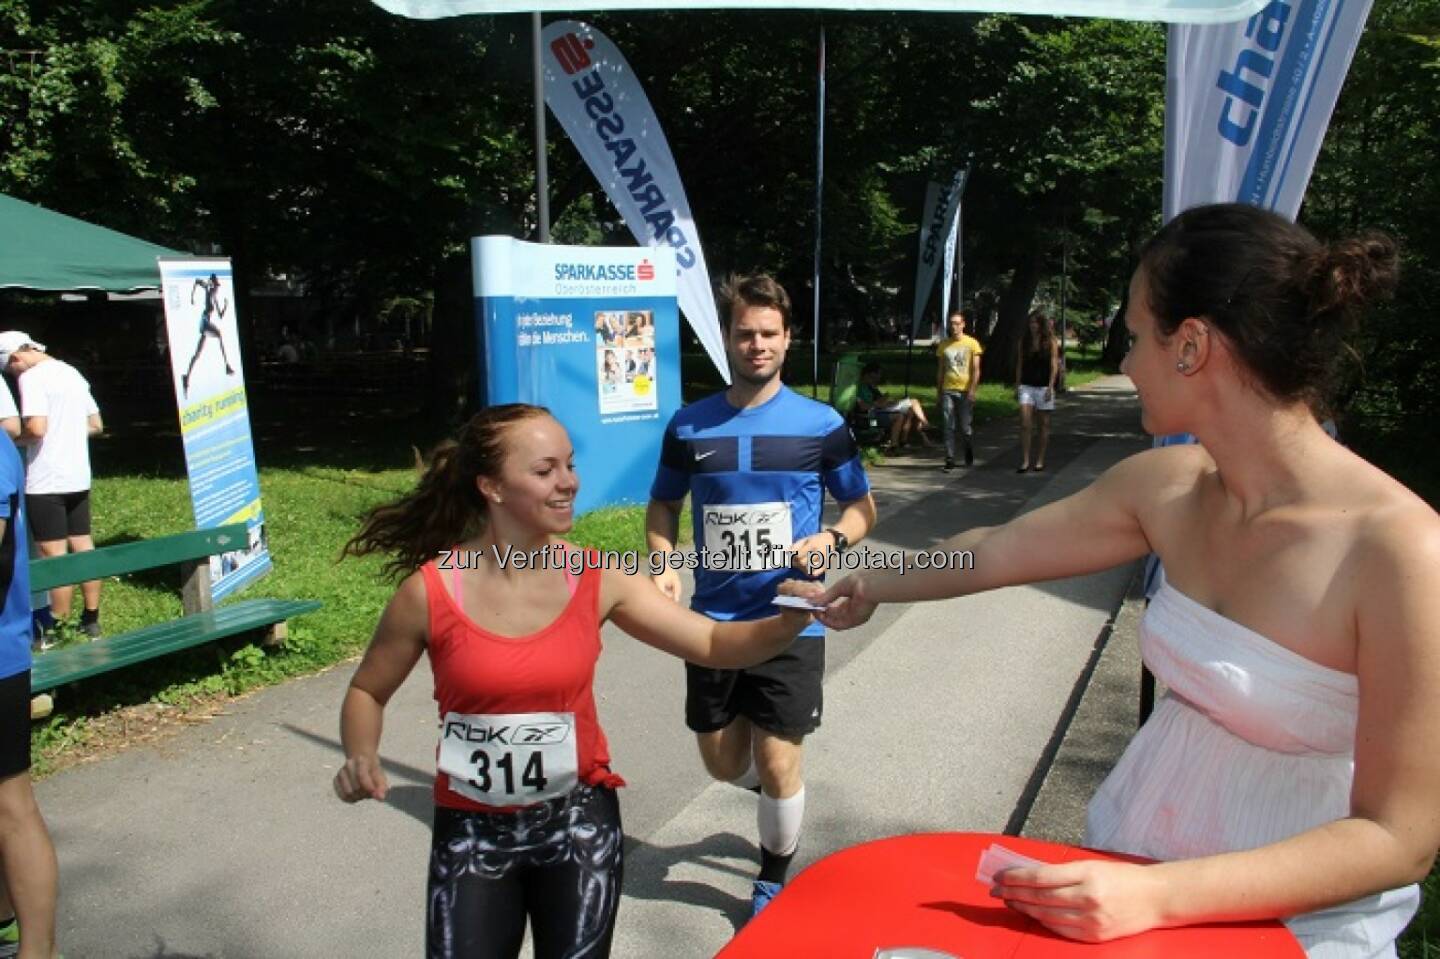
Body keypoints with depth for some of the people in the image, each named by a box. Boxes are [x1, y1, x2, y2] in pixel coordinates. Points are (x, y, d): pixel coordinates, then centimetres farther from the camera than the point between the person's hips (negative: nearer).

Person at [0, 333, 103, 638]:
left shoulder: (32, 377, -12)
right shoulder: (73, 373, 13)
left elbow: (36, 428, -22)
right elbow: (96, 424, 17)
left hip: (45, 481, -8)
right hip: (78, 477, 8)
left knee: (54, 554, -3)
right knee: (83, 547, 12)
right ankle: (91, 619, 18)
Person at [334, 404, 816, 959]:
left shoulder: (599, 580, -10)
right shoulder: (429, 592, -15)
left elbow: (713, 644, -12)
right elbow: (367, 692, 1)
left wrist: (792, 621, -29)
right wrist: (362, 758, -18)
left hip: (578, 817, 1)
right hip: (471, 828, -1)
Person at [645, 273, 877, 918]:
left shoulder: (820, 424, -5)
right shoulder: (689, 426, 1)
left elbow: (862, 506, 5)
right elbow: (663, 506, 12)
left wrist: (831, 539, -16)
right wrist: (663, 565, -6)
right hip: (713, 622, 3)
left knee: (776, 765, 1)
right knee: (722, 762, 14)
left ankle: (774, 880, 30)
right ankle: (779, 791, 50)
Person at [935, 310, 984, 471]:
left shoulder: (972, 343, 0)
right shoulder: (943, 345, 8)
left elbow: (976, 370, -3)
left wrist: (972, 390, -11)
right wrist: (938, 390, 9)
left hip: (965, 391, -2)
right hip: (947, 391, 2)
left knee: (964, 427, 3)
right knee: (949, 427, -3)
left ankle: (969, 452, 30)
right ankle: (950, 460, 0)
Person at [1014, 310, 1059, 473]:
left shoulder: (1050, 342, 0)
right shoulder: (1024, 341, 7)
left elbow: (1054, 366, -4)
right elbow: (1019, 365, 10)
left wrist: (1050, 387, -12)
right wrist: (1017, 386, 6)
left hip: (1043, 387, -1)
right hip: (1026, 386, 2)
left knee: (1044, 424, 6)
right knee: (1025, 424, -9)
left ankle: (1040, 461, 14)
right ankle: (1025, 461, -7)